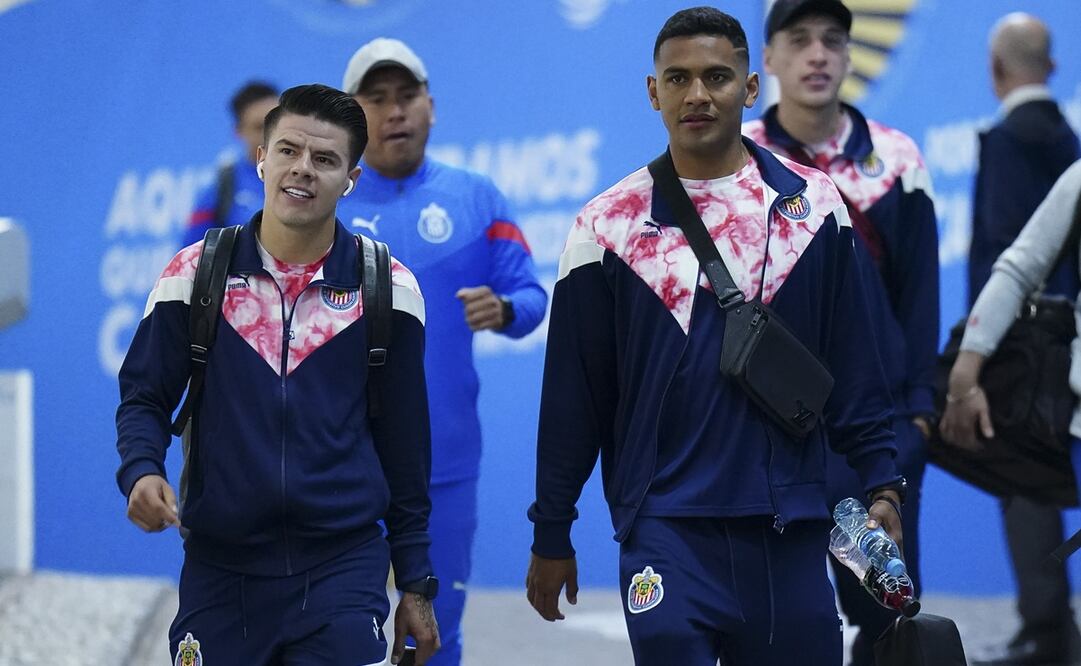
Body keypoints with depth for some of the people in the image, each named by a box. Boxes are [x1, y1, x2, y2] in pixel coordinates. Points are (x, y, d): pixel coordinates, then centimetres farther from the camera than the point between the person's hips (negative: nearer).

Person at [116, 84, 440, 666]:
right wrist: (141, 470, -14)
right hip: (218, 570, 1)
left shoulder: (388, 288, 3)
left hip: (343, 569, -1)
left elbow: (404, 442, 7)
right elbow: (145, 395, 8)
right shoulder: (193, 274, 3)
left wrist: (416, 583, 8)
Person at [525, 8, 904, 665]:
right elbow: (574, 392, 6)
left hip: (791, 530, 2)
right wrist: (551, 536, 7)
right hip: (667, 531, -2)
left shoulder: (812, 202, 6)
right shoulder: (610, 224, 2)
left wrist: (881, 482, 3)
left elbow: (853, 365, 10)